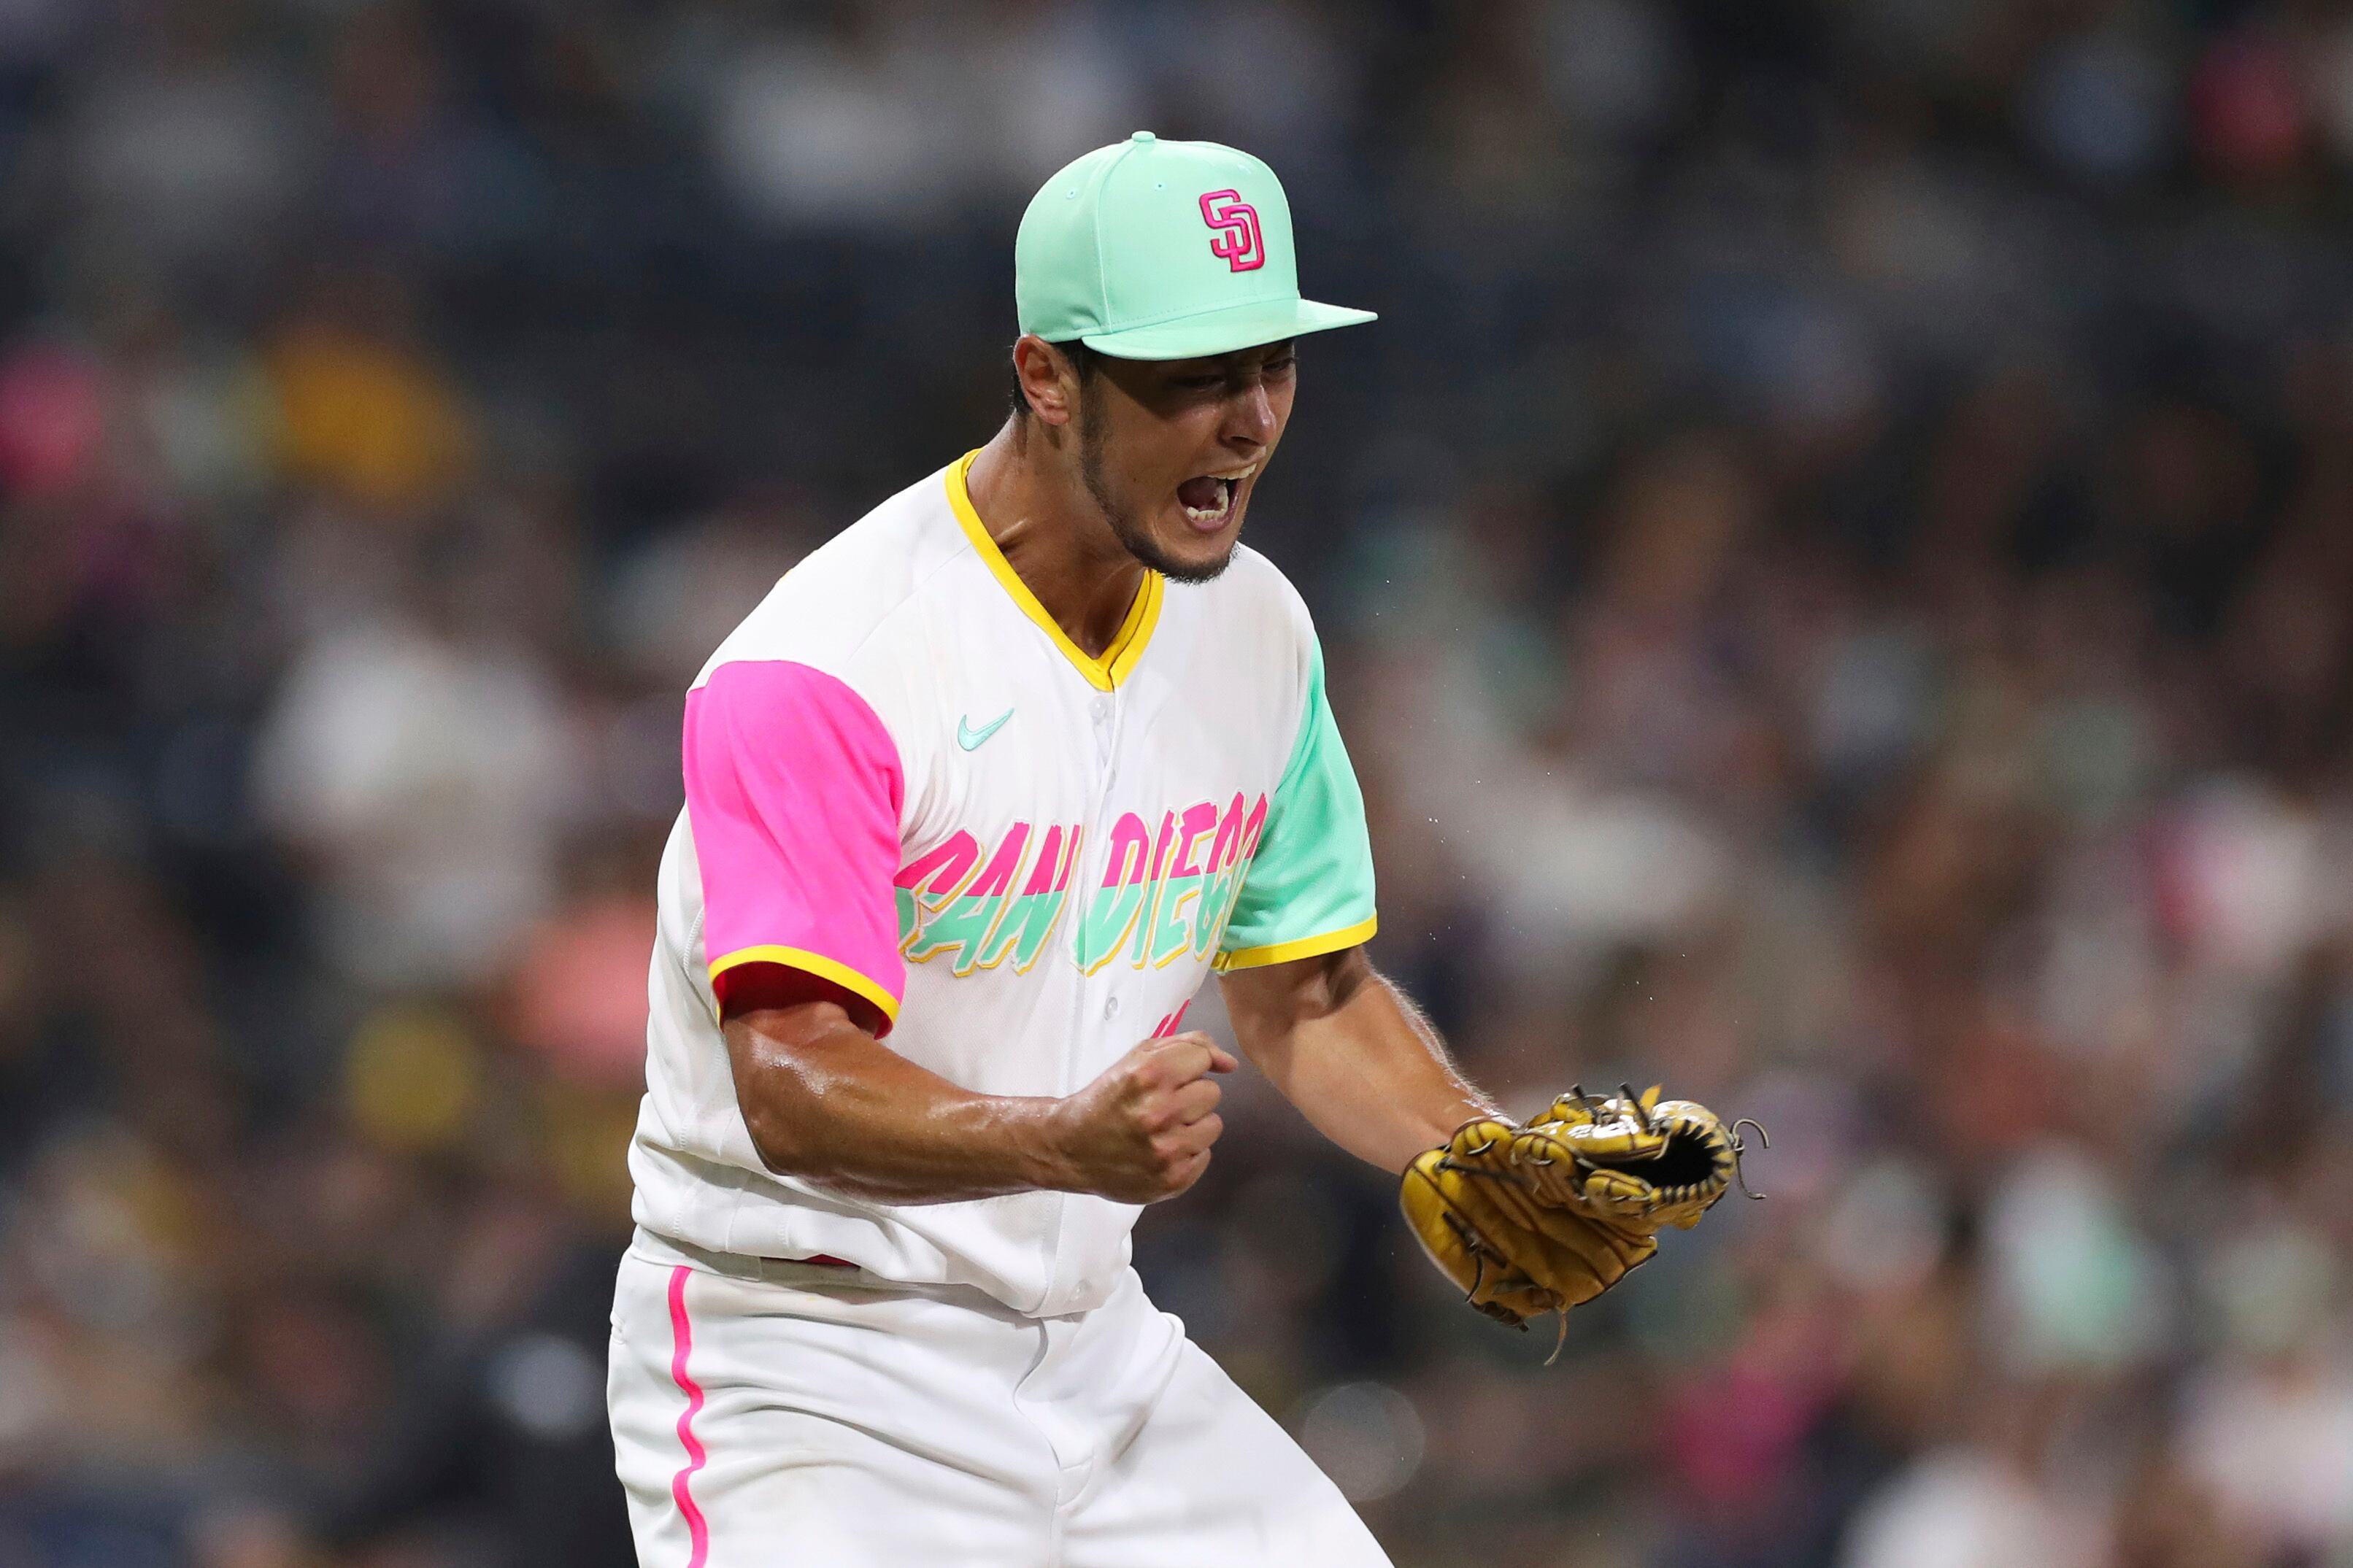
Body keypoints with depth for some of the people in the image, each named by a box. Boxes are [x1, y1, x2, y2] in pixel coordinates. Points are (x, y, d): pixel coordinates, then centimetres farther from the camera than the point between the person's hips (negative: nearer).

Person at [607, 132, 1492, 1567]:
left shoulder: (1255, 630, 5)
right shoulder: (819, 674, -21)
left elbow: (1308, 996, 16)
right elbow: (791, 1083, -31)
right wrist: (1066, 1142, -48)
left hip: (1094, 1346, 7)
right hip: (812, 1371, -7)